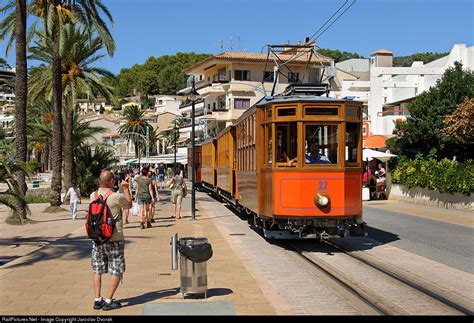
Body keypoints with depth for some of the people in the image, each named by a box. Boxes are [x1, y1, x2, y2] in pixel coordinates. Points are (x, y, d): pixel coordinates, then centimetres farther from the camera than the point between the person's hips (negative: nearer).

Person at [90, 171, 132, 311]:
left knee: (97, 271, 16)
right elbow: (129, 205, 4)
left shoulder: (93, 196, 0)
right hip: (114, 239, -5)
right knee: (117, 272, 6)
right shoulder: (116, 197, -16)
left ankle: (98, 300, 18)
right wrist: (126, 188, 13)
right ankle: (108, 301, 5)